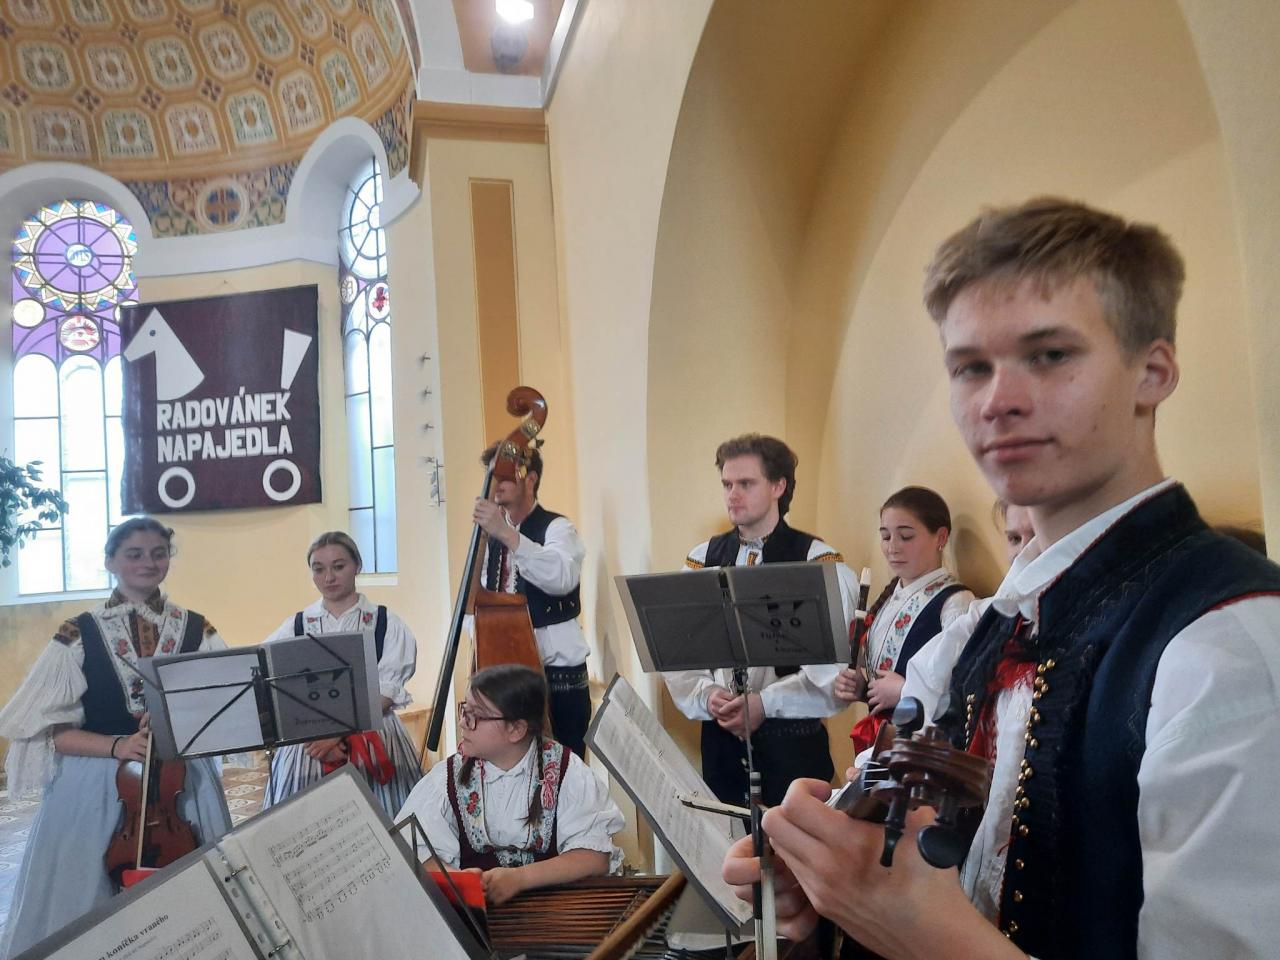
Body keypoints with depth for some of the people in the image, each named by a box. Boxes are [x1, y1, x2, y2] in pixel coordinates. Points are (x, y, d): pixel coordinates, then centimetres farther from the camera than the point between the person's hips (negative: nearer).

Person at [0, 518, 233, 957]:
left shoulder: (197, 630, 4)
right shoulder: (79, 635, 0)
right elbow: (50, 729, -2)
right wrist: (116, 746, -17)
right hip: (98, 785, -1)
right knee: (87, 910, 3)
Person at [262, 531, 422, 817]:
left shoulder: (385, 622, 1)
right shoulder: (295, 626, 5)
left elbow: (386, 693, -5)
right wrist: (315, 735, -13)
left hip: (373, 736, -1)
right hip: (309, 738, 2)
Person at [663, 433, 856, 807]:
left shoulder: (819, 562, -7)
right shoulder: (702, 560, 6)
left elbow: (836, 666, -12)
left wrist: (765, 703, -17)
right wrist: (706, 694, -12)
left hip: (793, 741, -3)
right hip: (720, 739, 4)